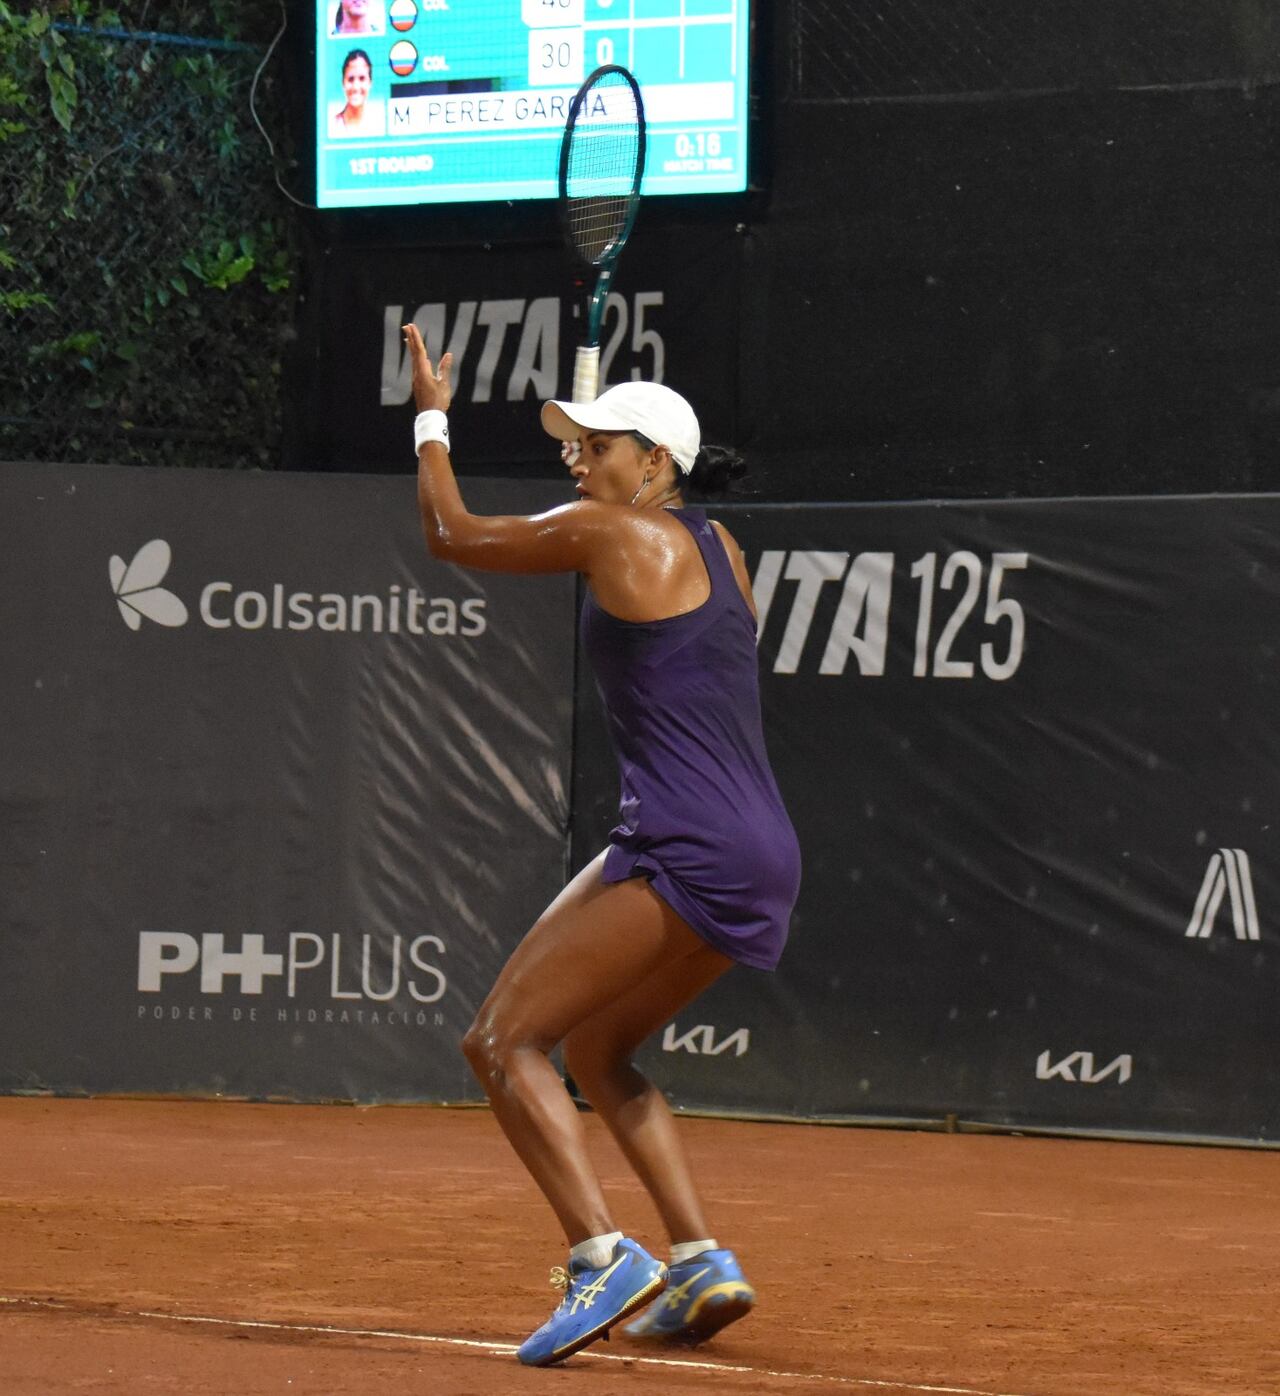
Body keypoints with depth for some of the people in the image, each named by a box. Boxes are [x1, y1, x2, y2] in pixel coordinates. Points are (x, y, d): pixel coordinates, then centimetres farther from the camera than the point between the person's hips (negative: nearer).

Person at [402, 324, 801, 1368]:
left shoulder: (611, 530, -5)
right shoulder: (717, 545, 17)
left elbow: (452, 534, 7)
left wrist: (433, 417, 22)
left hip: (689, 850, -9)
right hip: (762, 860, 9)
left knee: (505, 1041, -6)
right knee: (595, 1051, 23)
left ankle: (604, 1260, -21)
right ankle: (702, 1263, 13)